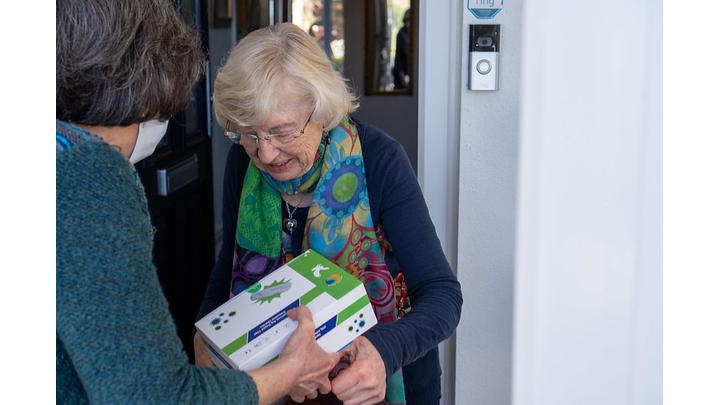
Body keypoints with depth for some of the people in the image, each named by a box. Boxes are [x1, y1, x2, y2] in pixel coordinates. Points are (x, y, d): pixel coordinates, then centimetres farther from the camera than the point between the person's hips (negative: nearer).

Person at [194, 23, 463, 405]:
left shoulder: (377, 159, -25)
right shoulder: (243, 161, -14)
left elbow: (443, 293, -27)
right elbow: (230, 261, 2)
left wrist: (385, 351, -46)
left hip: (387, 374, -3)